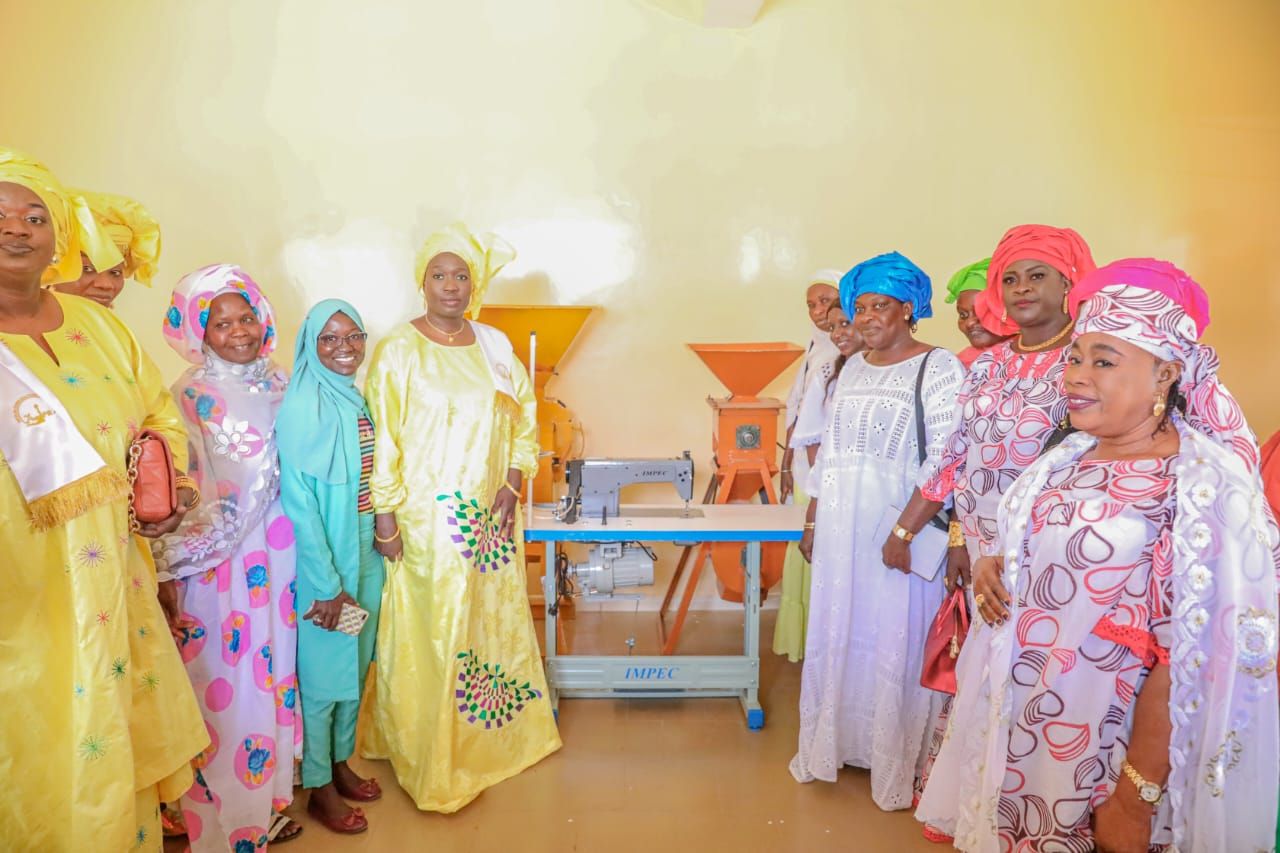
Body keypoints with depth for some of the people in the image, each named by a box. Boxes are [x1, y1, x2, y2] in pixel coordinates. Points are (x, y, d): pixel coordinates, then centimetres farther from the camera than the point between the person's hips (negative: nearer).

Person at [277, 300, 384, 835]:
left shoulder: (361, 400, 5)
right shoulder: (302, 408, -17)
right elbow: (298, 501, -19)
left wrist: (383, 536, 8)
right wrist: (327, 585, -18)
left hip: (366, 551, 7)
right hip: (322, 557, -7)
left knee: (356, 664, 19)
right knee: (322, 670, 8)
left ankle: (340, 762, 39)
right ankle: (319, 789, 26)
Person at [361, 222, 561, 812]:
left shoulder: (493, 346, 6)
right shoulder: (398, 352, -8)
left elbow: (524, 414, 11)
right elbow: (380, 439, -10)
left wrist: (514, 481, 0)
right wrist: (384, 516, -12)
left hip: (491, 517, 5)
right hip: (426, 519, -5)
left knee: (494, 623, 16)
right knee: (434, 635, 3)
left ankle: (493, 736, 38)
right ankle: (434, 761, 22)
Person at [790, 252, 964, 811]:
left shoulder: (938, 368, -7)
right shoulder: (852, 369, 13)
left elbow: (946, 460, -13)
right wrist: (812, 519, 14)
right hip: (841, 524, 6)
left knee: (894, 641, 3)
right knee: (836, 632, 13)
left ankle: (896, 764, 22)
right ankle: (833, 743, 31)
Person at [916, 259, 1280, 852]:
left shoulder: (1201, 486, -18)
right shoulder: (1070, 456, 3)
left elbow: (1186, 659, -19)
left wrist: (1138, 796, -18)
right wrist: (992, 569, -4)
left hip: (1102, 749, -6)